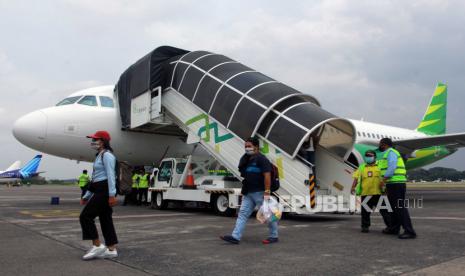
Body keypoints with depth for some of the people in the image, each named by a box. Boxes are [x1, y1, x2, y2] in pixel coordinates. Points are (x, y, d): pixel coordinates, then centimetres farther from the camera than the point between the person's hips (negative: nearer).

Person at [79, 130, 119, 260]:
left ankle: (97, 246, -3)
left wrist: (112, 195, -26)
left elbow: (110, 176, -19)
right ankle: (111, 249, 11)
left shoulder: (106, 155, -10)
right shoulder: (100, 156, 21)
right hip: (99, 190, 10)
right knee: (105, 219, 8)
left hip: (104, 190, -10)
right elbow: (95, 179, 23)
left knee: (86, 216, -8)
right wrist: (87, 196, 23)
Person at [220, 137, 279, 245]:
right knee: (243, 213, 4)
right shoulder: (246, 160, 14)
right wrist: (244, 190, 20)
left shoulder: (261, 159, -13)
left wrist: (267, 192, -24)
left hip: (259, 192, -9)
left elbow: (267, 175, -20)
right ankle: (235, 237, 3)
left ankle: (274, 236, 17)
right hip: (248, 193, 9)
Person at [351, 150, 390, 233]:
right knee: (365, 211, 5)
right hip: (365, 193, 2)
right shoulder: (362, 167, 13)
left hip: (378, 193, -2)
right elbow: (356, 178, 7)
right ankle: (365, 226, 16)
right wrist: (353, 187, -6)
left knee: (384, 210, 3)